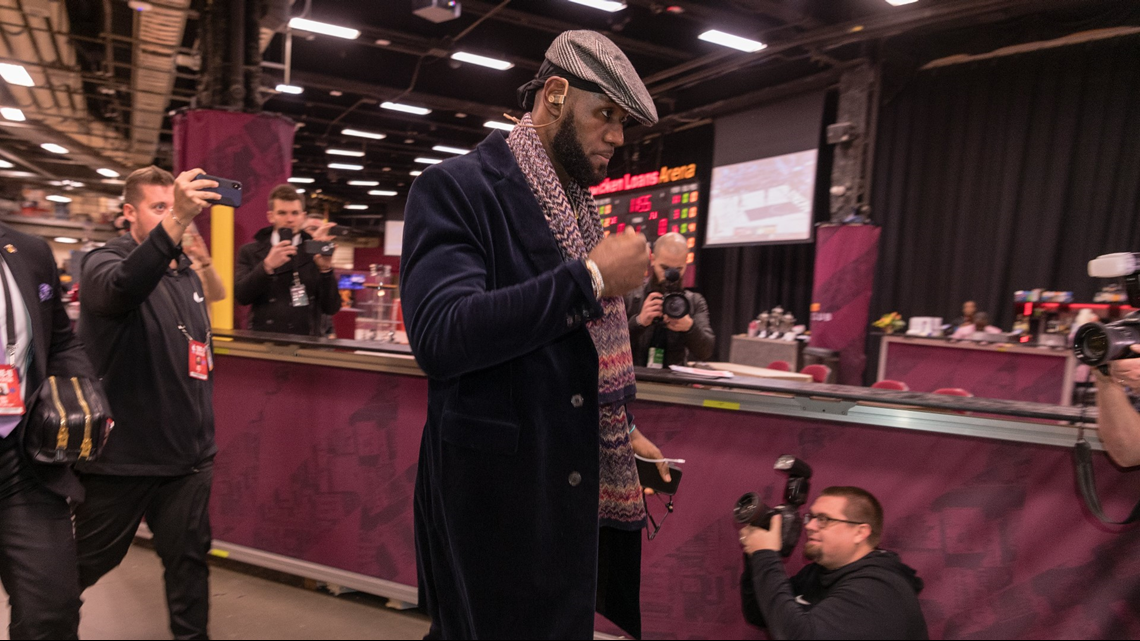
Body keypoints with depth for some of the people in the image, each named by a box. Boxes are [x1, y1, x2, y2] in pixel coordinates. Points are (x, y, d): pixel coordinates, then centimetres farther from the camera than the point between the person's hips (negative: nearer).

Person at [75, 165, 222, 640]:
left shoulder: (187, 275, 11)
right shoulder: (104, 262, -9)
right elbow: (121, 288, -36)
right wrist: (176, 222, -50)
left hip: (187, 455, 5)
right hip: (120, 455, -5)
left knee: (189, 557, 12)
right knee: (87, 563, 13)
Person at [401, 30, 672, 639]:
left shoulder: (575, 208, 12)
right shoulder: (456, 187, -13)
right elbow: (440, 335, -28)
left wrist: (617, 431, 9)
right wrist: (590, 279, -24)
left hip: (571, 486, 8)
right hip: (494, 491, -8)